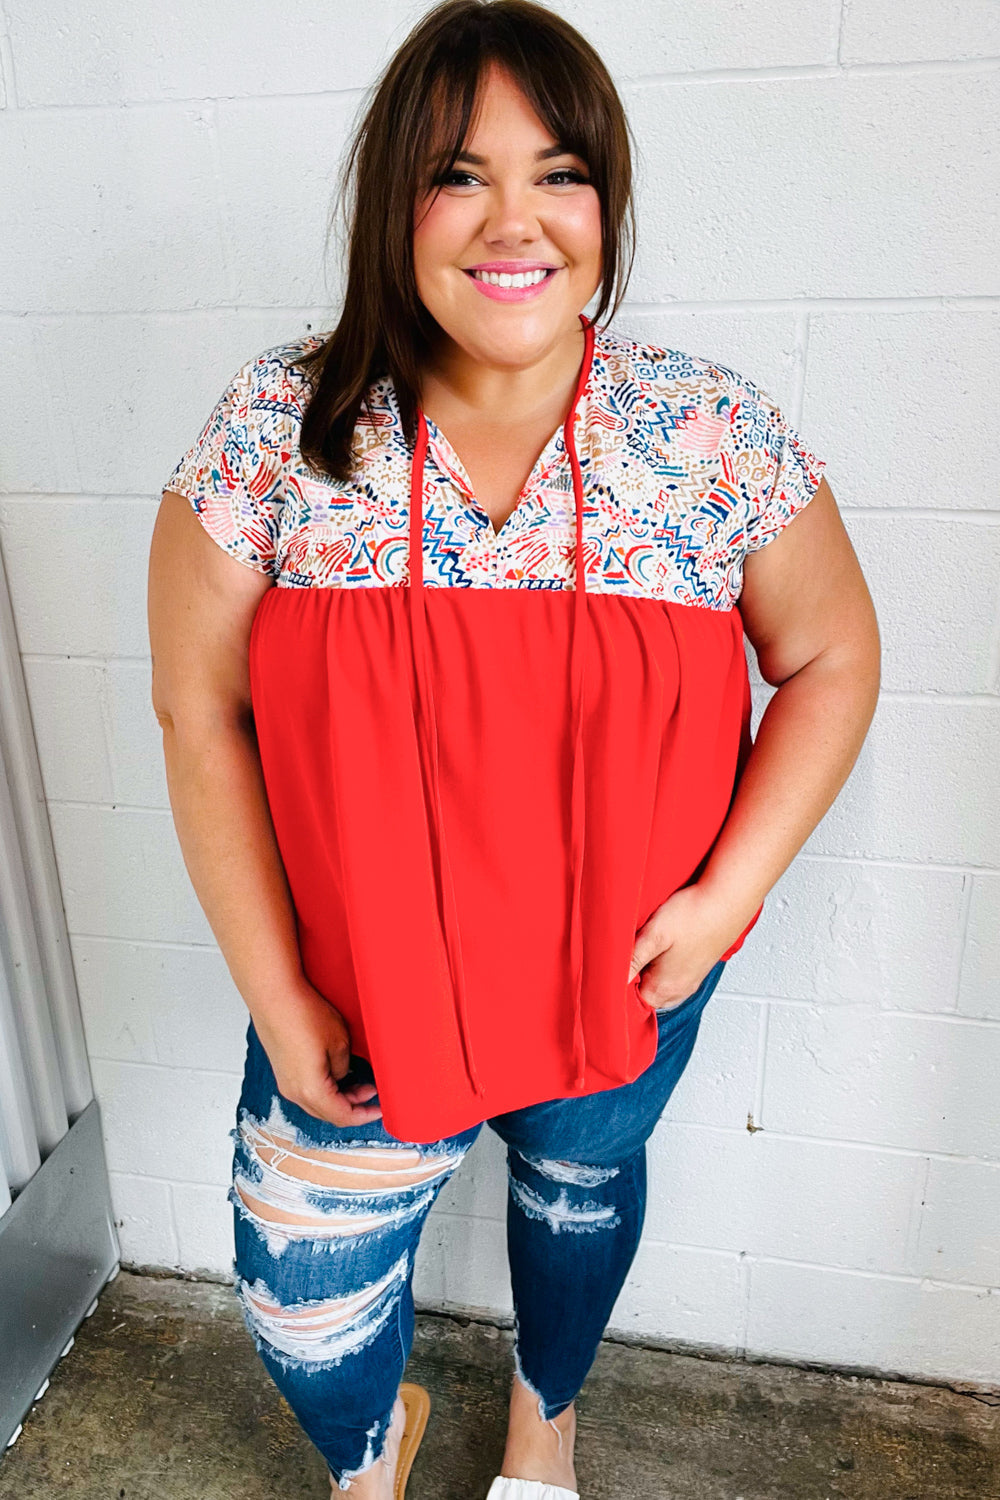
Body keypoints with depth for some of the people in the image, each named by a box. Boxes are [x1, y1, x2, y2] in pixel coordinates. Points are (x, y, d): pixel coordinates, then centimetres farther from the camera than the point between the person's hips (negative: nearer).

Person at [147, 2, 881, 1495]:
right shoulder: (276, 427, -15)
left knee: (581, 1179, 27)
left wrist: (731, 889, -12)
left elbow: (830, 658, -2)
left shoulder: (717, 432, -14)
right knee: (302, 1287, 13)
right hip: (358, 977, 0)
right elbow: (201, 713, -9)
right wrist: (275, 995, -9)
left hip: (623, 970, 1)